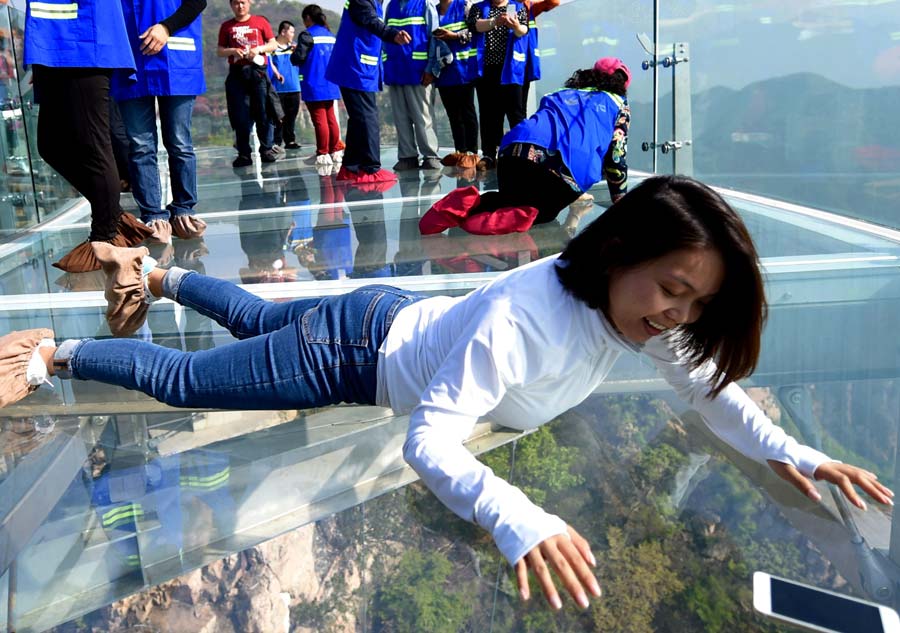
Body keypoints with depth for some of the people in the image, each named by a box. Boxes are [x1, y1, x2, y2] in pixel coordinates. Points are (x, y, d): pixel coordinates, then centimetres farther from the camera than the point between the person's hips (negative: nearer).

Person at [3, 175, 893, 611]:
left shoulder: (640, 305, -18)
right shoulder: (520, 318, -42)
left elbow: (706, 384, -4)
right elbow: (429, 442, -44)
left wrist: (787, 451, -16)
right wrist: (517, 518, -59)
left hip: (398, 317, 7)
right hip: (359, 351, -7)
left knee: (255, 321, 31)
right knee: (183, 380, 9)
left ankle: (155, 277, 53)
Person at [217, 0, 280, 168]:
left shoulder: (260, 22, 9)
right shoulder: (226, 26, 12)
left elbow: (273, 44, 9)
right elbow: (219, 51, 12)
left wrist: (259, 49, -8)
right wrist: (233, 51, -7)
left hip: (258, 71, -1)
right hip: (236, 73, 1)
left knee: (263, 112, -4)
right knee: (240, 116, -1)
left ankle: (266, 149, 3)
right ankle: (244, 154, 2)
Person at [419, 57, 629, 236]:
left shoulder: (559, 95, 37)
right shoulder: (618, 103, 25)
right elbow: (615, 157, 21)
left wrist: (572, 195, 47)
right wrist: (620, 199, 35)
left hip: (515, 152, 4)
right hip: (563, 166, -4)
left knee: (512, 197, 30)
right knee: (544, 209, 23)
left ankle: (470, 204, -2)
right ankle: (522, 216, -13)